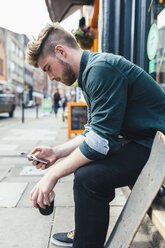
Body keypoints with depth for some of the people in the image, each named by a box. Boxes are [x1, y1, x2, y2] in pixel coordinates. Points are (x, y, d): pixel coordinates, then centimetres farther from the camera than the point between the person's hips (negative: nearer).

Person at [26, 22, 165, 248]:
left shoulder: (101, 69, -20)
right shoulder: (91, 71, 12)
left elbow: (100, 141, -25)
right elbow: (94, 133, 16)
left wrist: (52, 175, -16)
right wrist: (57, 152, 9)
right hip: (143, 140, 11)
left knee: (88, 176, -25)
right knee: (83, 161, 18)